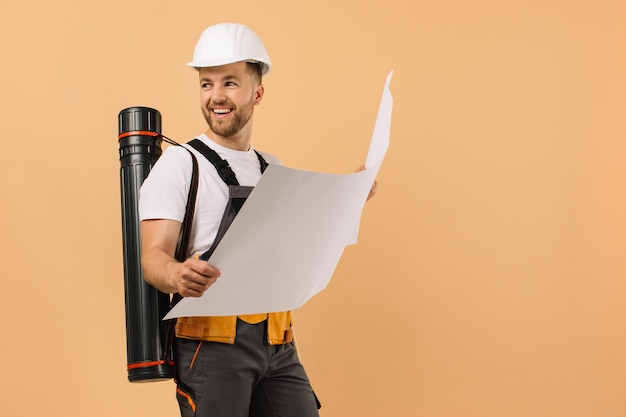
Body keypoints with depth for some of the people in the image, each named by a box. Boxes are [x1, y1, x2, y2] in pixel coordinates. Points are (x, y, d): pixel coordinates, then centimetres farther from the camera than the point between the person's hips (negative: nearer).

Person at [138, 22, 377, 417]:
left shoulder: (273, 169, 16)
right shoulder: (181, 163, -4)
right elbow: (153, 256, -13)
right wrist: (177, 276, -36)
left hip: (277, 344, 5)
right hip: (212, 341, -5)